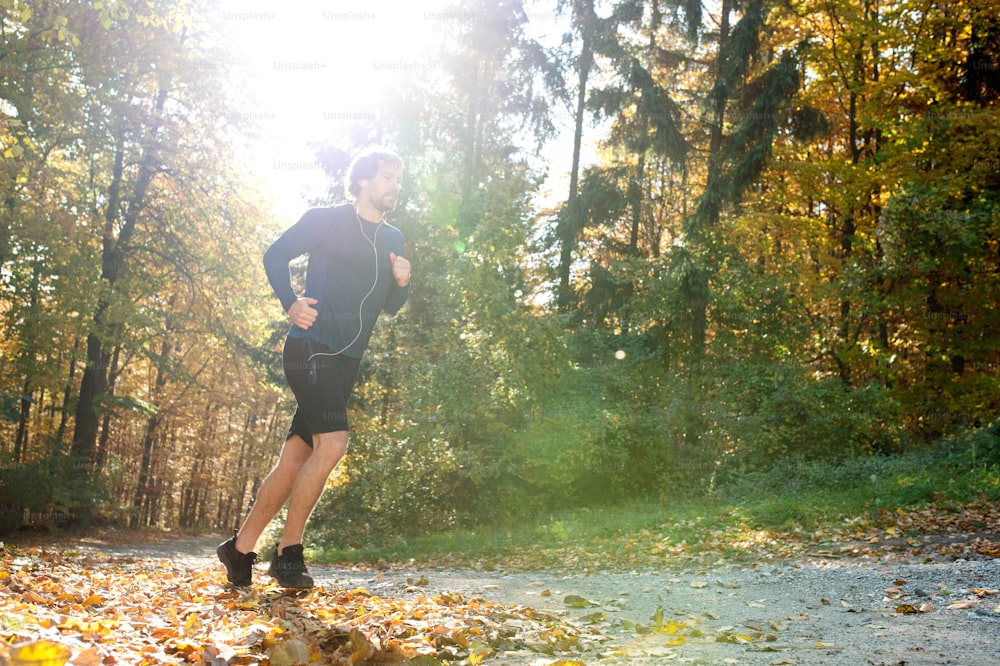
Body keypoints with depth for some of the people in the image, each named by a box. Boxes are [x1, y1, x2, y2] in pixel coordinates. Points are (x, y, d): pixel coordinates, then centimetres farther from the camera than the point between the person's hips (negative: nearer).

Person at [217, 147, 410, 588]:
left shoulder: (393, 241, 18)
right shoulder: (326, 220, 0)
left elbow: (390, 307, 21)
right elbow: (275, 255, 0)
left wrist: (401, 283, -1)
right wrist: (290, 303, -15)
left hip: (346, 363, 7)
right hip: (311, 348, -7)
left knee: (295, 458, 6)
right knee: (332, 443, -21)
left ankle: (241, 548, 16)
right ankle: (288, 552, -8)